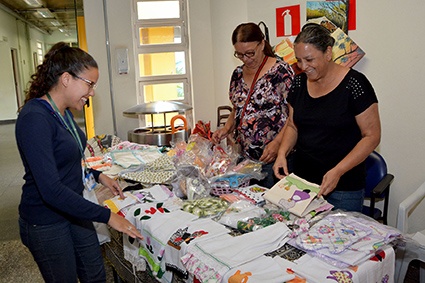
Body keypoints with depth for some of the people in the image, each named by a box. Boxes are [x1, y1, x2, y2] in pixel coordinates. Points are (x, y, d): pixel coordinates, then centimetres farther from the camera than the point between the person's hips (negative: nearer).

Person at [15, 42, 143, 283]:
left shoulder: (64, 112, 3)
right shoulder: (35, 118, -26)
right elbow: (51, 190, -31)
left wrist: (98, 175, 3)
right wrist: (107, 216, -28)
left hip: (73, 211, 8)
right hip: (46, 224, -8)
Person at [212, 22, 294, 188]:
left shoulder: (280, 71, -10)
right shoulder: (238, 74, 10)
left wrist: (277, 142, -22)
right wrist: (226, 129, 3)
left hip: (274, 158, -6)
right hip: (245, 157, 6)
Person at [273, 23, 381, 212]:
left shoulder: (354, 84, -13)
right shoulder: (299, 82, 4)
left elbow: (372, 136, -12)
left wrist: (338, 171, -21)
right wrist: (282, 153, -5)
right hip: (301, 180, 5)